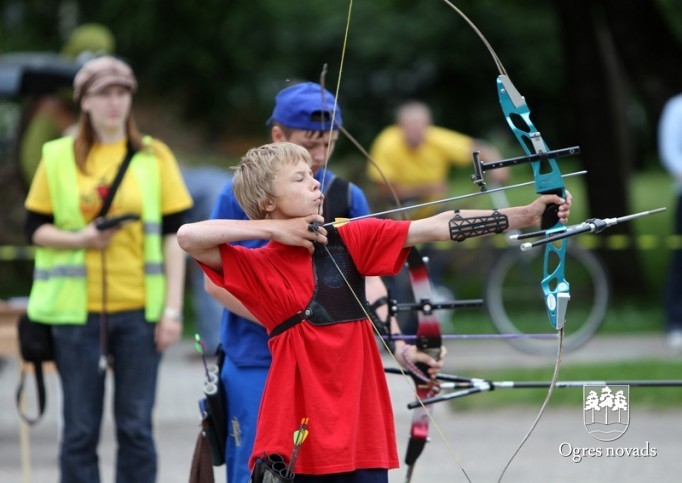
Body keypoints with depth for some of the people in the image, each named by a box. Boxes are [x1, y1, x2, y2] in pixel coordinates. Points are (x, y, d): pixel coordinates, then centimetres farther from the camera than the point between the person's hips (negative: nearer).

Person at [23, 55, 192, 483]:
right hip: (77, 310, 0)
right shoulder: (58, 157, 5)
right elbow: (36, 229, 7)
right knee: (80, 431, 3)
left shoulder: (155, 156, 5)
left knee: (136, 427, 3)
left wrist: (173, 309, -3)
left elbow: (174, 236, 4)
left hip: (139, 309, 0)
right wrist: (81, 238, -12)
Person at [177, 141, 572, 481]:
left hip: (362, 431, 3)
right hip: (292, 442, -3)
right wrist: (273, 229, -11)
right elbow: (189, 237, -16)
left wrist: (527, 215, -9)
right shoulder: (256, 266, -2)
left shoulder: (350, 240, 5)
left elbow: (439, 227, -1)